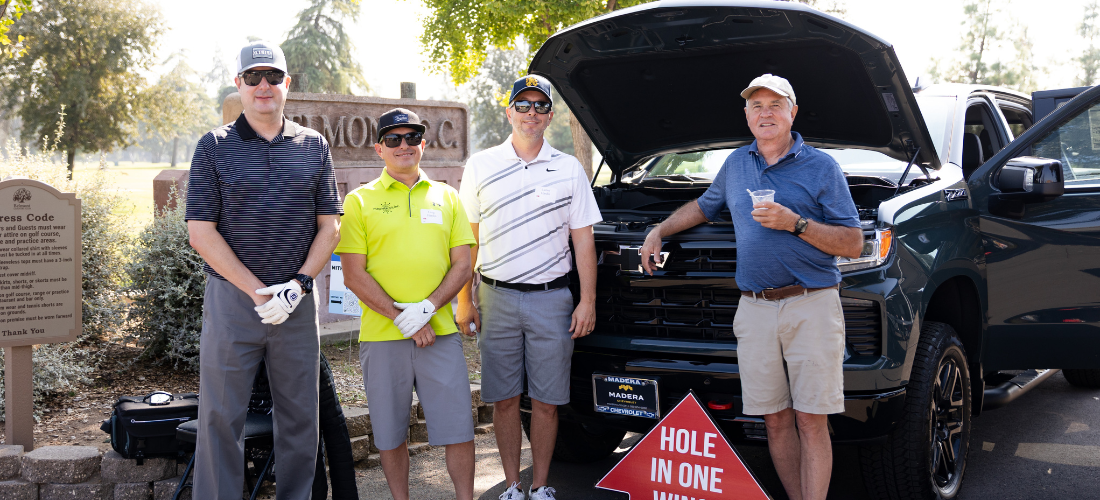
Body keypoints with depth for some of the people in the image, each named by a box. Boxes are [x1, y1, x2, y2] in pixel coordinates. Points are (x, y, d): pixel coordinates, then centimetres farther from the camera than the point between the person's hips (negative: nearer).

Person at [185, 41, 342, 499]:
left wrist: (298, 284, -7)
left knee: (300, 416, 9)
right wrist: (258, 292, -11)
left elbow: (329, 225, 7)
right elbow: (201, 232, -4)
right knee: (221, 416, 2)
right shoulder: (215, 147, 1)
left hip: (298, 301, 2)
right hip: (231, 298, -2)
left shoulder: (313, 146, 8)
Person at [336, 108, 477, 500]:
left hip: (440, 333, 1)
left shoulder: (446, 197, 11)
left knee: (459, 430, 1)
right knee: (391, 434, 8)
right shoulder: (360, 200, 4)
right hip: (381, 335, -1)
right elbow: (353, 276, -2)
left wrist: (426, 308, -10)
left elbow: (462, 265, 7)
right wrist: (403, 318, -12)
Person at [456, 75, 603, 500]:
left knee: (546, 400, 4)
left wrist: (588, 301, 0)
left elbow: (583, 239, 7)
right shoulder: (480, 166, 6)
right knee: (504, 398, 5)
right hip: (497, 297, 0)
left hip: (551, 299, 0)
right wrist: (464, 300, 3)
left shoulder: (569, 169, 6)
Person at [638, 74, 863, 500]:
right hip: (755, 309, 4)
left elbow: (853, 244, -3)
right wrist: (659, 231, 28)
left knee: (810, 420, -5)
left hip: (812, 307, -4)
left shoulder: (821, 167, 2)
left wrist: (795, 223, -14)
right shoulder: (736, 165, 17)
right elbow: (703, 206, 36)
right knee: (775, 420, 6)